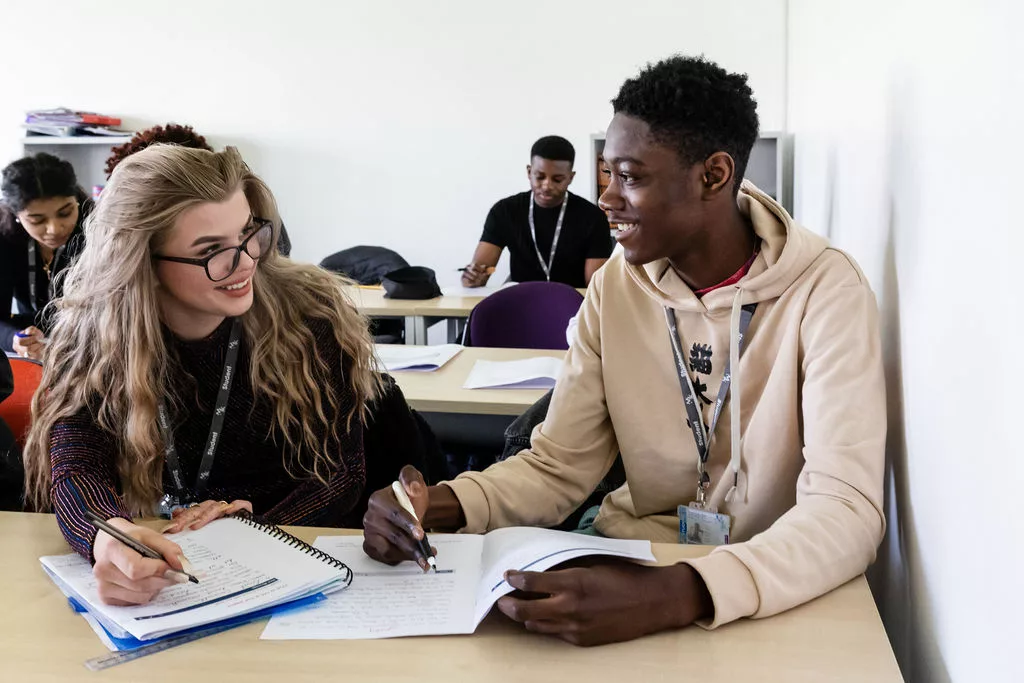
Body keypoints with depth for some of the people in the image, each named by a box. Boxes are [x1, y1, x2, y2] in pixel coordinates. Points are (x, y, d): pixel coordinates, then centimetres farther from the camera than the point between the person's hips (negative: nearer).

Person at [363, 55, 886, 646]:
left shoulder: (824, 289, -15)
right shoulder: (617, 285, -1)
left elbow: (848, 509, -25)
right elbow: (559, 465, 1)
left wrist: (676, 595, -40)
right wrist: (440, 506, -19)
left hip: (780, 592, -3)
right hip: (631, 558, 4)